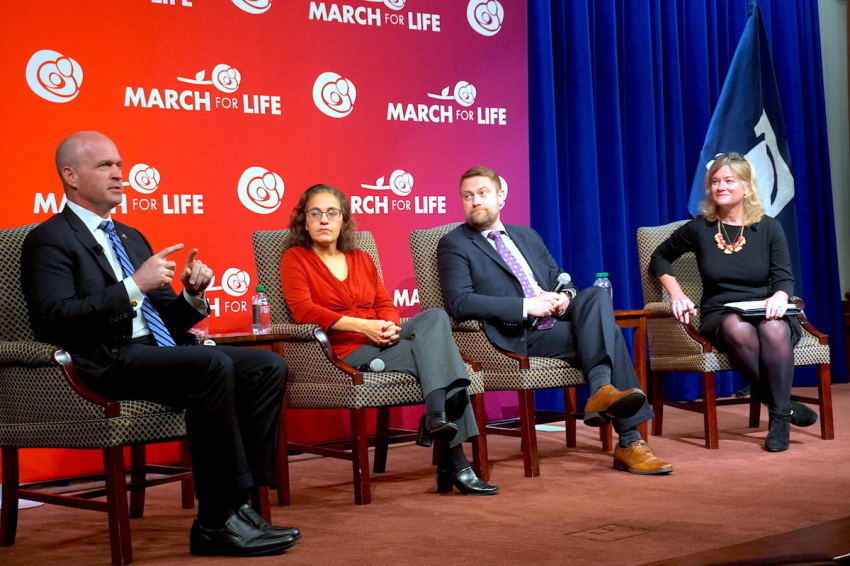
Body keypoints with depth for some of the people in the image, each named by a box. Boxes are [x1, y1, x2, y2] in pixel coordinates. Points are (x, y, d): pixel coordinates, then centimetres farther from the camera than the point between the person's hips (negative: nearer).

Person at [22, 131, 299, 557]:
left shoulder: (131, 237, 26)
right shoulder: (50, 240, 1)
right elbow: (52, 320, -15)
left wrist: (193, 294, 2)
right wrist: (133, 286, -19)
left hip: (161, 353, 8)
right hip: (108, 362, -8)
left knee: (268, 367, -10)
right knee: (213, 366, -33)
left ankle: (236, 504, -14)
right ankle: (216, 522, -26)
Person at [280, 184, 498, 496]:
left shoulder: (362, 259, 26)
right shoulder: (295, 259, 8)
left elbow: (386, 304, 16)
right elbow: (303, 310, -8)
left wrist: (390, 327, -10)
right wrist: (363, 326, -18)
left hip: (383, 343, 5)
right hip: (347, 353, -5)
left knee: (435, 316, -26)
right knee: (439, 356, -24)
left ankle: (437, 419, -32)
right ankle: (455, 461, -30)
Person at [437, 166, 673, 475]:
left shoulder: (527, 236, 25)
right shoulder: (453, 245, 3)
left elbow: (560, 277, 25)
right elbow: (460, 303, -12)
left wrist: (566, 296, -2)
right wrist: (525, 307, -20)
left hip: (557, 320, 6)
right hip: (519, 338, -6)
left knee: (596, 296, -25)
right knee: (607, 334, -23)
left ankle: (601, 390, -34)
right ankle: (629, 442, -27)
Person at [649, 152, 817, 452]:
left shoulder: (769, 228, 5)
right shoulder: (699, 228, 5)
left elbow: (784, 277, 3)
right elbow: (659, 259, 17)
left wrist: (779, 296, -22)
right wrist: (677, 295, 0)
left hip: (767, 313, 1)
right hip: (720, 316, 0)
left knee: (774, 330, -38)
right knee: (738, 329, -39)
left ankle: (779, 417, -24)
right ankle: (782, 404, -22)